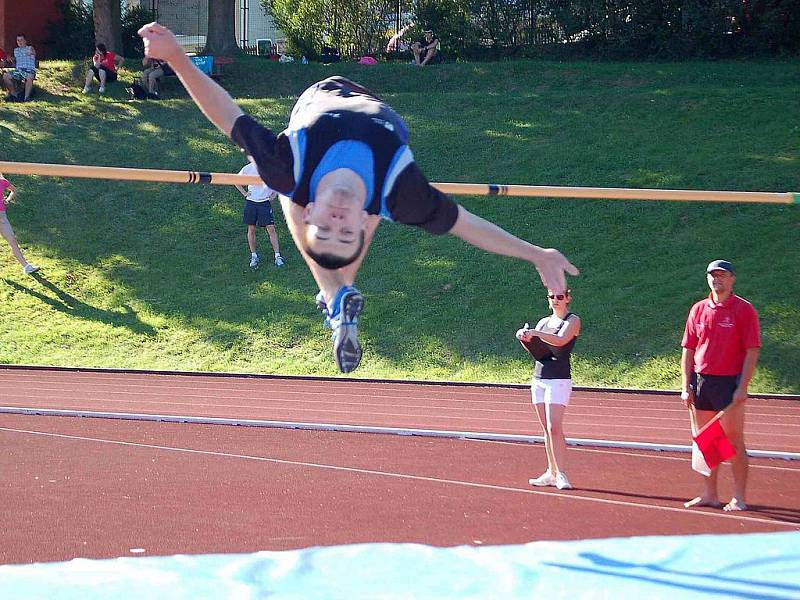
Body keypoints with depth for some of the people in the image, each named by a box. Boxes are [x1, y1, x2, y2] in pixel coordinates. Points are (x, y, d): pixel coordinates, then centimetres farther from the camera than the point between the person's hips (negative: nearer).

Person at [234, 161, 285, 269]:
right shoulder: (248, 169, -3)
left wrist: (275, 194, 2)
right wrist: (244, 193, 4)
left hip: (265, 202, -2)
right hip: (251, 201, 2)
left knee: (271, 228, -7)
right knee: (251, 229, 5)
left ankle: (278, 256, -3)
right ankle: (254, 257, 16)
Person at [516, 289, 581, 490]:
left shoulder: (572, 320, -2)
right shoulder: (544, 322, 18)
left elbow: (561, 340, -20)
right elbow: (534, 349, 12)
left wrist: (535, 334, -29)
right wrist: (525, 339, -9)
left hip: (559, 380, -7)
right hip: (539, 378, 7)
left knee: (554, 428, -15)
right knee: (547, 429, 7)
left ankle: (561, 474, -15)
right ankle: (551, 472, 9)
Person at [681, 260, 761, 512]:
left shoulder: (744, 309, -3)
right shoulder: (698, 309, 11)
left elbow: (752, 351, -7)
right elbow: (688, 350, 14)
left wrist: (742, 388, -14)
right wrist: (686, 386, 6)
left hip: (729, 383, -5)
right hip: (701, 382, 5)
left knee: (734, 442, -5)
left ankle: (739, 498, -1)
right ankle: (709, 495, 15)